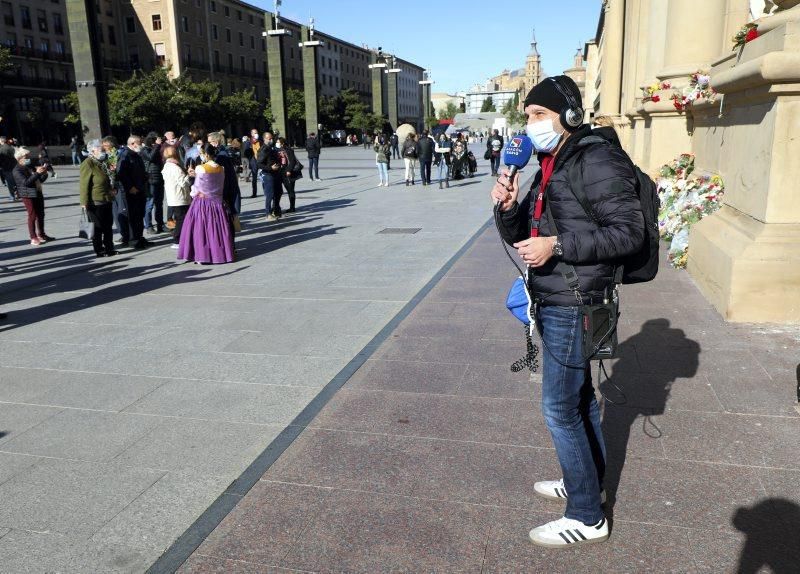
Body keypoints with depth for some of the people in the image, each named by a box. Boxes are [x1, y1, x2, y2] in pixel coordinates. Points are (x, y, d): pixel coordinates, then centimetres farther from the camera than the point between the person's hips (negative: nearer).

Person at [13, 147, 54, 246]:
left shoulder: (31, 167, 14)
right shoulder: (17, 170, -10)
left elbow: (40, 180, 18)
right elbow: (25, 182, -24)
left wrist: (44, 174, -4)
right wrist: (37, 173, -28)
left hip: (38, 193, 7)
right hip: (28, 195, -7)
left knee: (41, 214, 12)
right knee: (32, 216, -4)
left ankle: (41, 234, 25)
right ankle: (33, 238, 2)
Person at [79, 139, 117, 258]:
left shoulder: (104, 162, 14)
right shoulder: (88, 164, -12)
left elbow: (110, 179, 27)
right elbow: (84, 185, -16)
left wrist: (113, 189, 7)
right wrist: (84, 202, -21)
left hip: (107, 200, 8)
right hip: (95, 202, -8)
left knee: (108, 226, 13)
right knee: (98, 228, 1)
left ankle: (109, 248, 23)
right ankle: (99, 251, 10)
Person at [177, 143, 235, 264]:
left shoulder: (200, 169, -13)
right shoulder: (221, 169, 1)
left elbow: (197, 187, -8)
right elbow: (221, 185, 7)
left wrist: (192, 194, 13)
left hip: (202, 201, -4)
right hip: (217, 202, 4)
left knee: (201, 228, 3)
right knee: (217, 228, 11)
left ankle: (202, 256, 3)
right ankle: (220, 253, 17)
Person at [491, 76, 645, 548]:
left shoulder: (597, 160, -14)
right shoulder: (549, 167, 13)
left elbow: (629, 231, -19)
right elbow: (520, 236, 15)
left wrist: (558, 245, -23)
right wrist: (508, 208, -6)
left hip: (572, 306, -9)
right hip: (553, 303, 9)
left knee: (560, 408, -3)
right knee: (579, 399, 20)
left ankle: (587, 516, 13)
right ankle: (587, 483, 37)